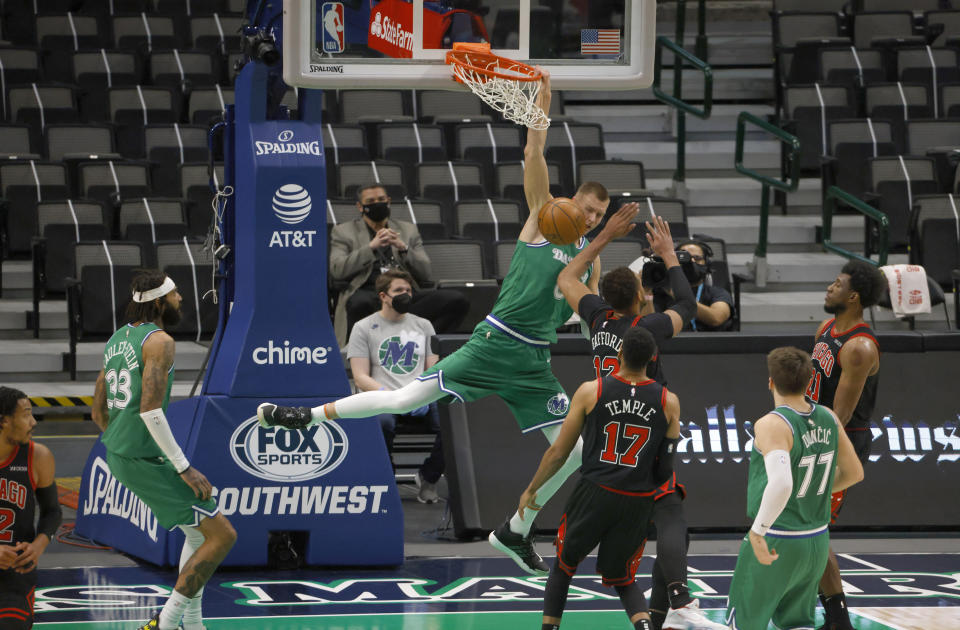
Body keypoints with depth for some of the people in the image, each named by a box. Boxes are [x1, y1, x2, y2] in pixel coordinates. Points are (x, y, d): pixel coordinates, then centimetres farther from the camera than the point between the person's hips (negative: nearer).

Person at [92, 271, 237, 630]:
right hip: (146, 459, -10)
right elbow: (150, 410, -24)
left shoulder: (117, 341, 15)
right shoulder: (159, 341, -14)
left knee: (199, 531, 22)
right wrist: (184, 468, -20)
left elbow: (98, 412, 20)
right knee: (222, 536, -7)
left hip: (117, 454, 10)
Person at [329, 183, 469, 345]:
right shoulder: (343, 232, 19)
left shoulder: (408, 230, 25)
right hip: (369, 294, -3)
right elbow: (336, 271, 0)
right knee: (360, 302, -43)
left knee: (457, 301, -25)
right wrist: (372, 246, -9)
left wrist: (403, 248, -3)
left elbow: (425, 274, 15)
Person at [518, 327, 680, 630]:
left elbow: (558, 452, 1)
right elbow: (667, 467, 4)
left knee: (563, 565, 22)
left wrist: (531, 490, 14)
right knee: (622, 578, 17)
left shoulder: (590, 391, -5)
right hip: (637, 502, 2)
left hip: (594, 493, -1)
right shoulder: (668, 402, -2)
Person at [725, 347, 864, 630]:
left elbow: (781, 483, -39)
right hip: (817, 539, 6)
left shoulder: (772, 425, -24)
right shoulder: (828, 418, -2)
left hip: (772, 543, -6)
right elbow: (854, 473, 11)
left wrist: (758, 529, -28)